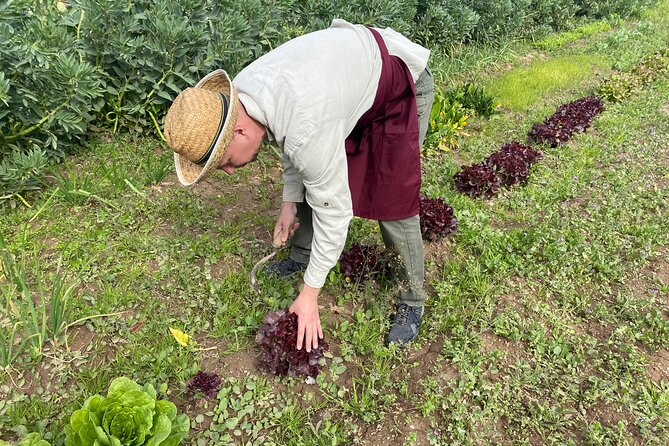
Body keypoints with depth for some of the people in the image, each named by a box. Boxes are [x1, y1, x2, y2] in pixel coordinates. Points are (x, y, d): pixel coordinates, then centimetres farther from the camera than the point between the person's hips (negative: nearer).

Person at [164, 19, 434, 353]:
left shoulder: (306, 130, -42)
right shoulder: (238, 92, -16)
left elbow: (333, 210, -30)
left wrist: (309, 293, -21)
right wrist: (289, 201, 3)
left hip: (400, 85, -8)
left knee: (394, 203, -10)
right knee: (309, 183, 9)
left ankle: (412, 301, 9)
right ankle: (301, 256, 32)